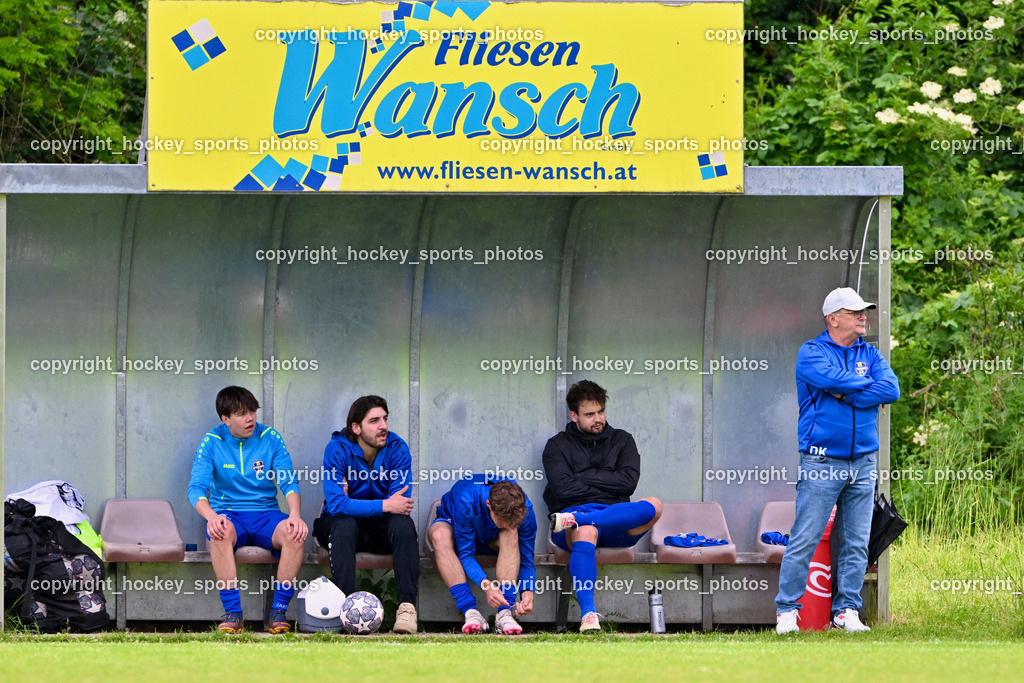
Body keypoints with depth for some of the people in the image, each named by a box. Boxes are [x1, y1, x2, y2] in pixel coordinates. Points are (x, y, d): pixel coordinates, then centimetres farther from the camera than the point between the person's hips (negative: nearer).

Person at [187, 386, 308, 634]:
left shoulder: (270, 439, 3)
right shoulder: (212, 442, 0)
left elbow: (289, 483, -2)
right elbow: (196, 487, -9)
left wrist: (295, 515, -23)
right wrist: (211, 516, -31)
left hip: (266, 514, 1)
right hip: (229, 513, -1)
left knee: (295, 534, -31)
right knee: (221, 533, -38)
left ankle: (279, 611, -24)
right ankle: (232, 613, -34)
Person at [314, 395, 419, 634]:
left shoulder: (397, 449, -10)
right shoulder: (338, 449, -15)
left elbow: (400, 503, -19)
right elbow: (336, 504, -27)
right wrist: (385, 505, -35)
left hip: (383, 526, 2)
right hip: (346, 524, -1)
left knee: (403, 523, -30)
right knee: (343, 524, -35)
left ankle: (407, 606, -37)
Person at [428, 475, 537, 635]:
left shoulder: (525, 510, -30)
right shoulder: (466, 502, -39)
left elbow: (526, 561, -22)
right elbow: (466, 555, -33)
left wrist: (528, 593, -41)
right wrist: (486, 585, -49)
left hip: (492, 543, 2)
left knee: (511, 534, -34)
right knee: (439, 534, -38)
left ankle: (505, 613, -36)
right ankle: (471, 612, -42)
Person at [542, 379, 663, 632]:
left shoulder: (621, 440, 20)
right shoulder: (558, 446, 14)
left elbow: (628, 482, 2)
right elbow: (563, 488, -4)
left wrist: (586, 477, 0)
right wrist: (606, 484, 2)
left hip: (616, 522, 2)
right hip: (574, 508, -2)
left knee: (653, 506, -30)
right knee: (585, 532, -41)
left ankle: (573, 520, -39)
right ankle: (588, 614, -54)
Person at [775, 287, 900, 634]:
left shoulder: (870, 354, 13)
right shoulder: (811, 352, 0)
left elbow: (891, 390, -4)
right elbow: (833, 378, -20)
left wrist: (845, 395, -11)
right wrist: (868, 385, -5)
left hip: (863, 461, 5)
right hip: (822, 461, -5)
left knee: (856, 543, 5)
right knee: (804, 539, -7)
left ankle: (847, 611, 10)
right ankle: (787, 610, -1)